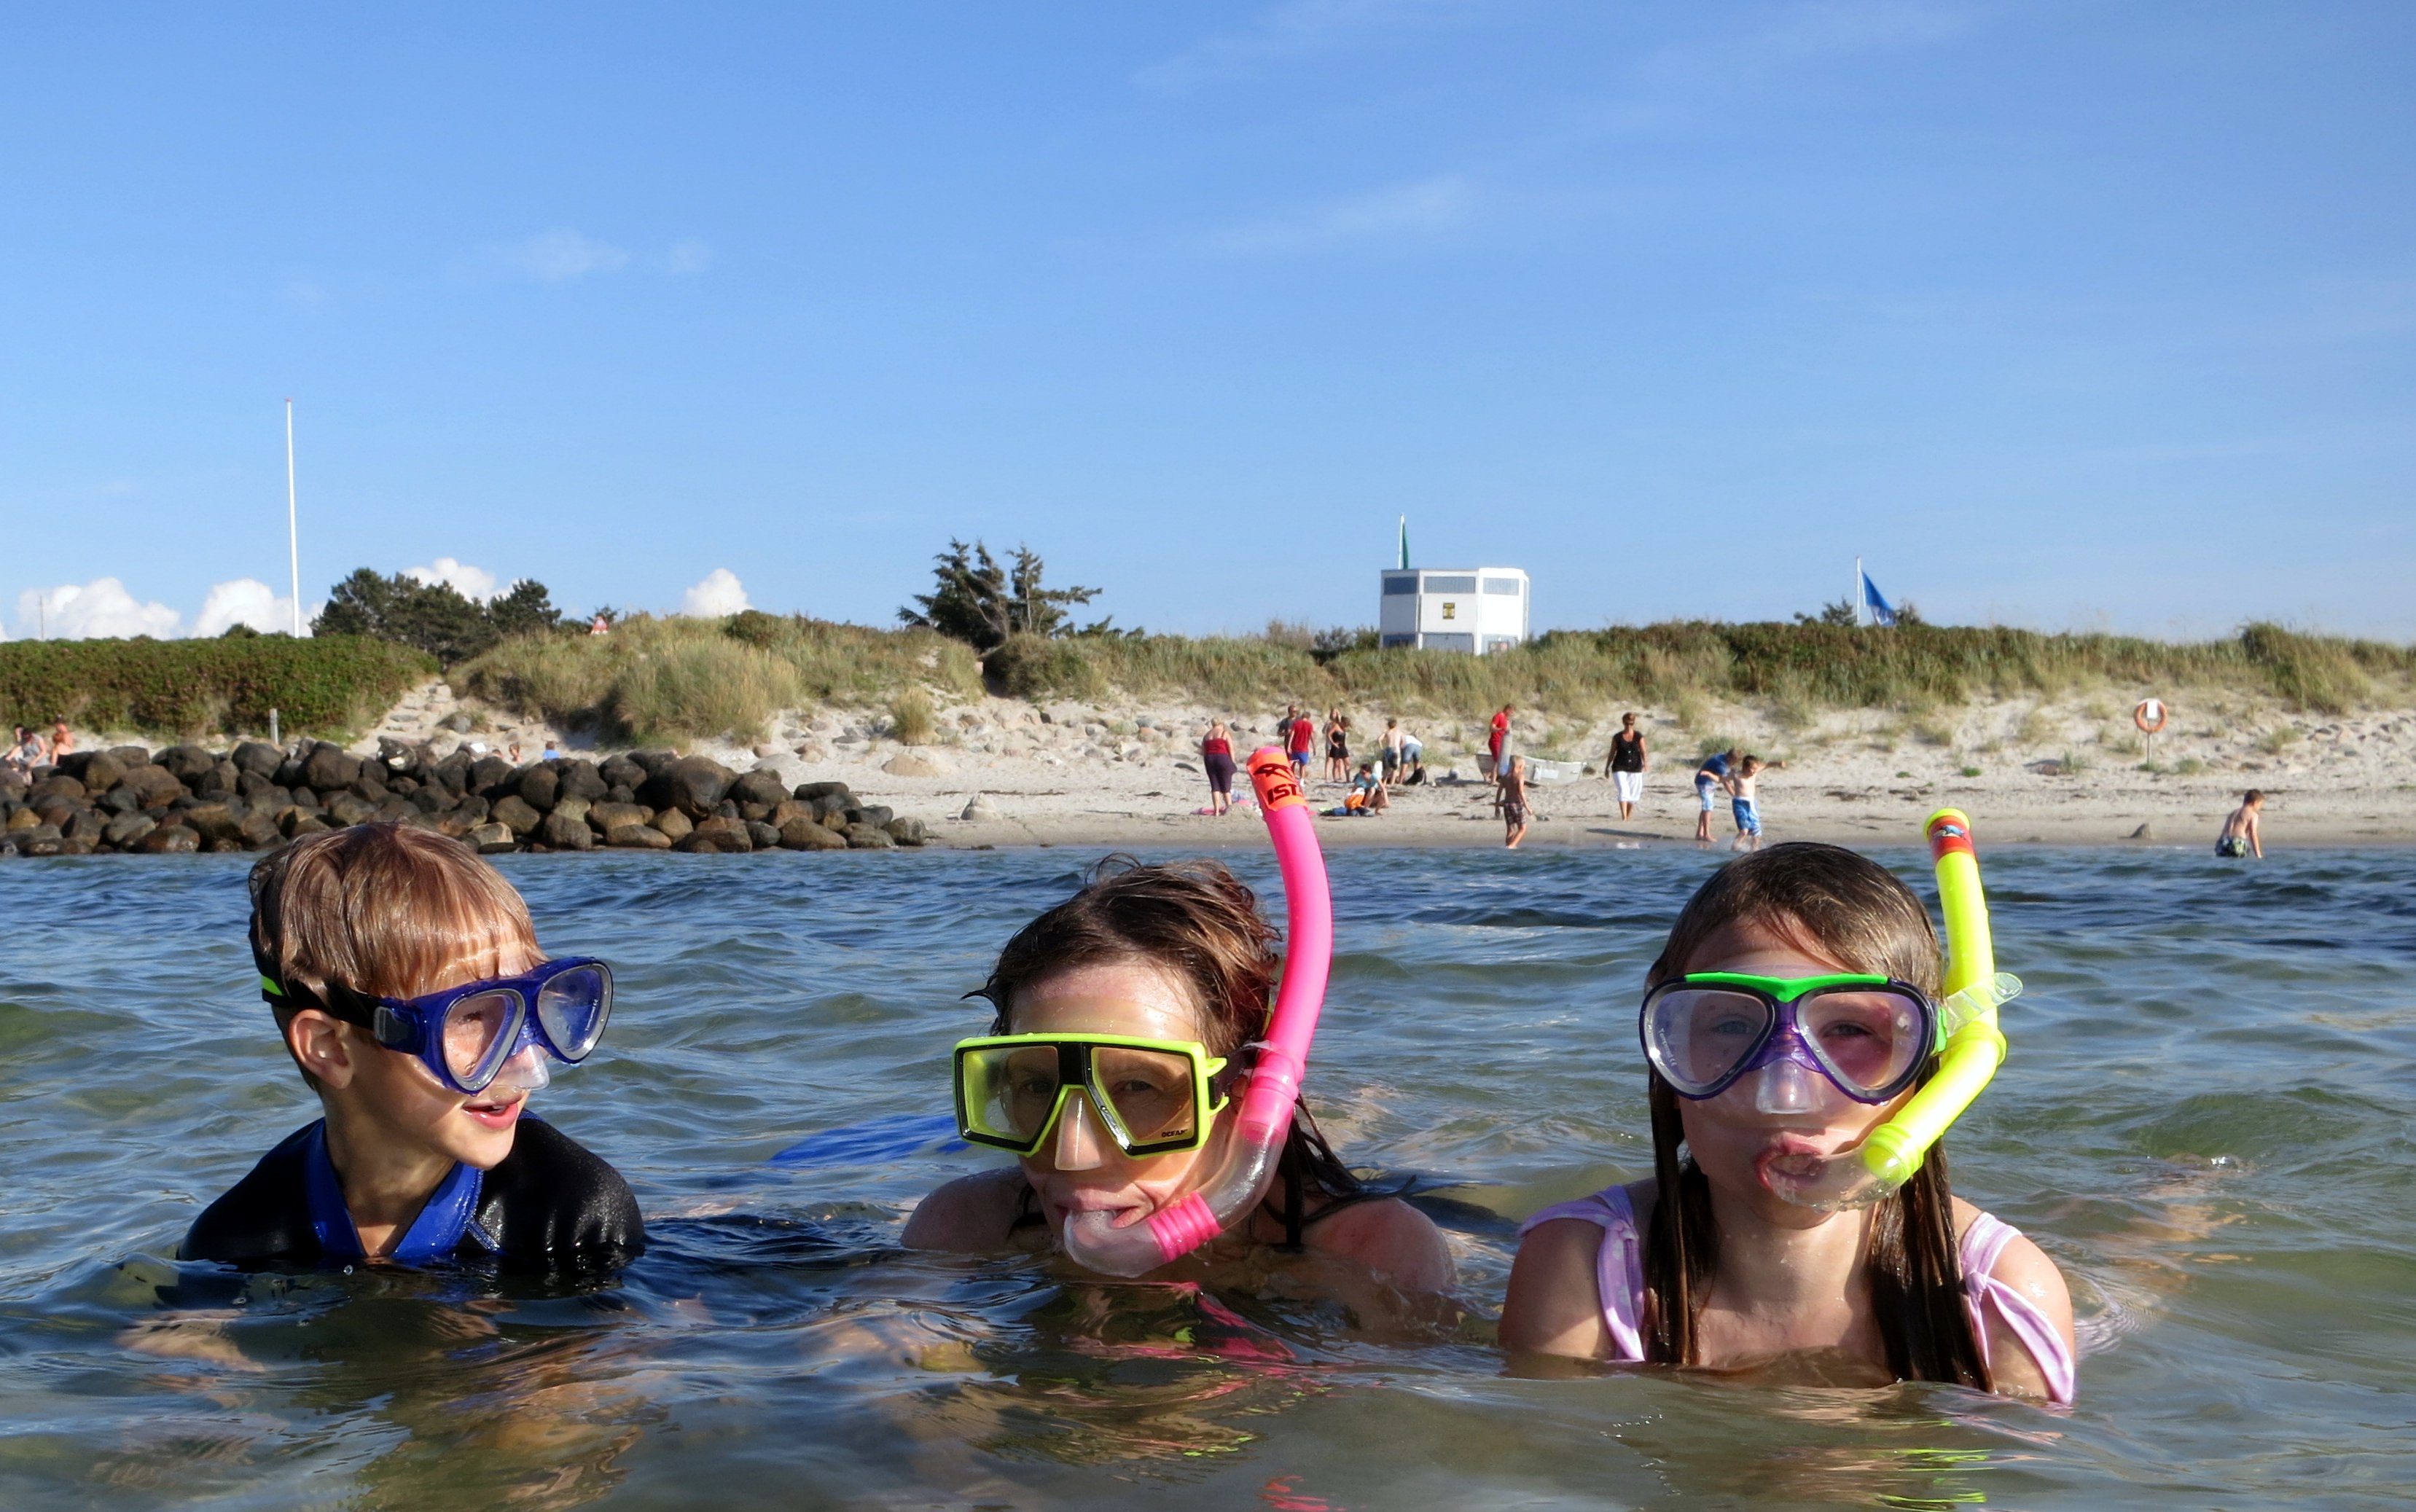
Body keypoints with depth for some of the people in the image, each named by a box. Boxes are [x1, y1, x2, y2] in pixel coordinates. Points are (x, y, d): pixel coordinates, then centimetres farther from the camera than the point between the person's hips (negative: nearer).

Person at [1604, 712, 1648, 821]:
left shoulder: (1639, 736, 0)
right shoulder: (1617, 737, -1)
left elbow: (1643, 751, -9)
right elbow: (1612, 753, 7)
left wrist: (1645, 762, -26)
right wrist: (1607, 768, 11)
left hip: (1635, 769, 2)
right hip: (1620, 769, -2)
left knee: (1633, 795, 10)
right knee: (1623, 791, -16)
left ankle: (1629, 816, 29)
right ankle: (1624, 818, -21)